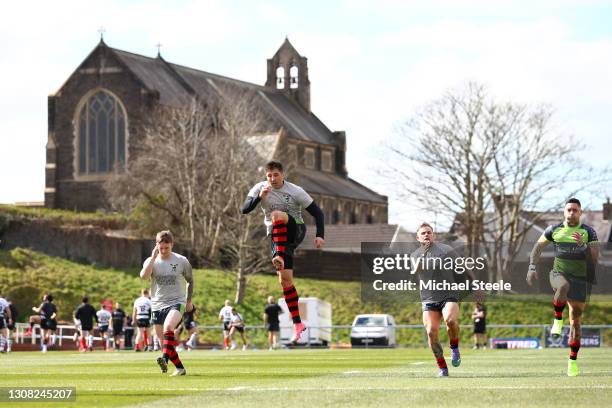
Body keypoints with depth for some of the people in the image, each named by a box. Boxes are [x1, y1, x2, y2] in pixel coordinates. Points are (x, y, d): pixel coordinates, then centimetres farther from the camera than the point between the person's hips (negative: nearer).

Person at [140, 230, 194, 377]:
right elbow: (144, 275, -21)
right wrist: (153, 257, -20)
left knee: (168, 327, -32)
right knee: (164, 341, 4)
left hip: (176, 302, -3)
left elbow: (190, 280, 16)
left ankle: (165, 359, -44)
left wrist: (189, 301, 20)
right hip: (157, 305, 4)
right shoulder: (151, 261, 1)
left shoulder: (181, 261, 0)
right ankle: (180, 368, 18)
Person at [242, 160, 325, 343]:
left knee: (277, 214, -34)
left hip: (295, 230, -3)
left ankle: (280, 259, -42)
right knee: (285, 279, -6)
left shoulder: (295, 191, -9)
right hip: (276, 236, 3)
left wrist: (319, 235, -16)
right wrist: (259, 197, -28)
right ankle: (298, 324, -1)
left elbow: (317, 212, -5)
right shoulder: (260, 188, -2)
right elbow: (245, 209, -12)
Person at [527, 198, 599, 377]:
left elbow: (595, 258, -8)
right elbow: (538, 247, 14)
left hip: (580, 278, 0)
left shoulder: (588, 232, -1)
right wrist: (532, 267, 4)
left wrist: (582, 244, -24)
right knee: (563, 286, -40)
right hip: (559, 273, 0)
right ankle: (558, 320, -19)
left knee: (576, 320, 3)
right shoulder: (554, 230, 4)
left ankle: (573, 361, 12)